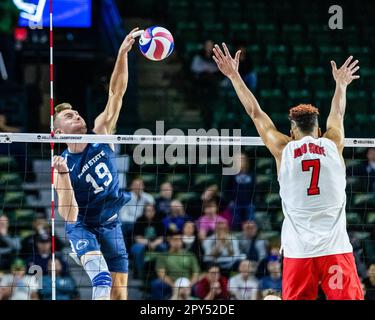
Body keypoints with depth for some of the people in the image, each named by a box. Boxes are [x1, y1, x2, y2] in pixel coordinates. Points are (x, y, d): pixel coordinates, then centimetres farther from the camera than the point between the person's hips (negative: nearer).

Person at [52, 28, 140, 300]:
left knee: (119, 292, 3)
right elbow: (69, 214, -24)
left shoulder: (100, 135, -5)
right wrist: (63, 175, -37)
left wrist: (123, 54, -26)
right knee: (102, 277, -29)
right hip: (82, 226, -4)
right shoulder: (64, 164, -14)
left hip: (110, 224, 4)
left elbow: (116, 93, -14)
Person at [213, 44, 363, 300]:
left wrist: (234, 75, 26)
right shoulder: (333, 145, 7)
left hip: (298, 251, 0)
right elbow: (337, 113, 28)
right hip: (336, 249, 0)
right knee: (348, 297, -2)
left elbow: (255, 112, 16)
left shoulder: (283, 149, 5)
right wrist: (341, 84, 48)